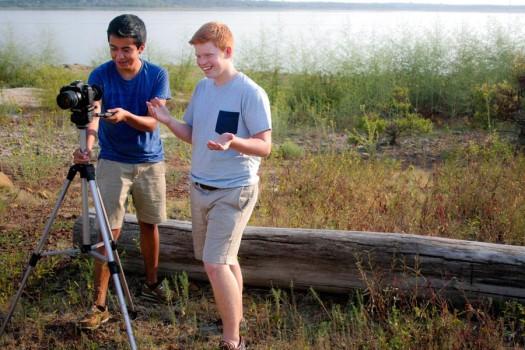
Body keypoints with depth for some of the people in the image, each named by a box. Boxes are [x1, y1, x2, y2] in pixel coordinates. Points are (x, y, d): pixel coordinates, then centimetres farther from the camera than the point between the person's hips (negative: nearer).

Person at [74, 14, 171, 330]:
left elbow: (151, 123, -16)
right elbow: (92, 115, -23)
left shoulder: (158, 75, -9)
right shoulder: (100, 75, -11)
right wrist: (87, 147, -44)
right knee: (110, 232, -6)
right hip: (113, 163, -1)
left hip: (151, 162, 2)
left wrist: (126, 116, -37)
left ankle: (152, 284, 34)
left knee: (149, 225, 13)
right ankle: (100, 305, -4)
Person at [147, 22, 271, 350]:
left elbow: (264, 146, -16)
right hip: (199, 187, 7)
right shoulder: (203, 87, 6)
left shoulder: (251, 93, -16)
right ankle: (234, 315, 37)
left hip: (234, 191, -7)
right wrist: (168, 120, -6)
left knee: (215, 263, -14)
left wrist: (233, 142, -35)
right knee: (224, 259, 19)